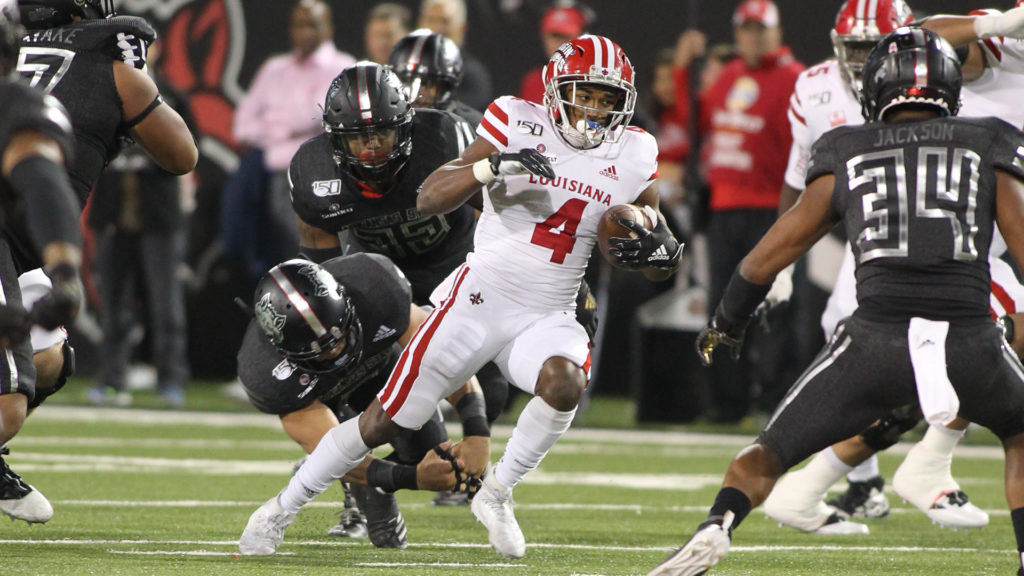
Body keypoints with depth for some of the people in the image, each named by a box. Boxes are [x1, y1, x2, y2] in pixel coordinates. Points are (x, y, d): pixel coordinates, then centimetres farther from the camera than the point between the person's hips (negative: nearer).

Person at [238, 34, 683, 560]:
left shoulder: (632, 157, 2)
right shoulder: (518, 125, -6)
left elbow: (662, 268, 9)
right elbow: (429, 199, -12)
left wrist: (657, 248, -16)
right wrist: (495, 166, -28)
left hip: (547, 317, 2)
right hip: (479, 299, -2)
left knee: (564, 382, -33)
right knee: (382, 422, 0)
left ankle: (496, 493, -9)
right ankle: (284, 507, 20)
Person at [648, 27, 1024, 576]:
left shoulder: (845, 152, 17)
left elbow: (777, 247, 22)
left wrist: (726, 320, 36)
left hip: (876, 337, 0)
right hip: (970, 339, 0)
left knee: (765, 456, 14)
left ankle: (715, 529, -14)